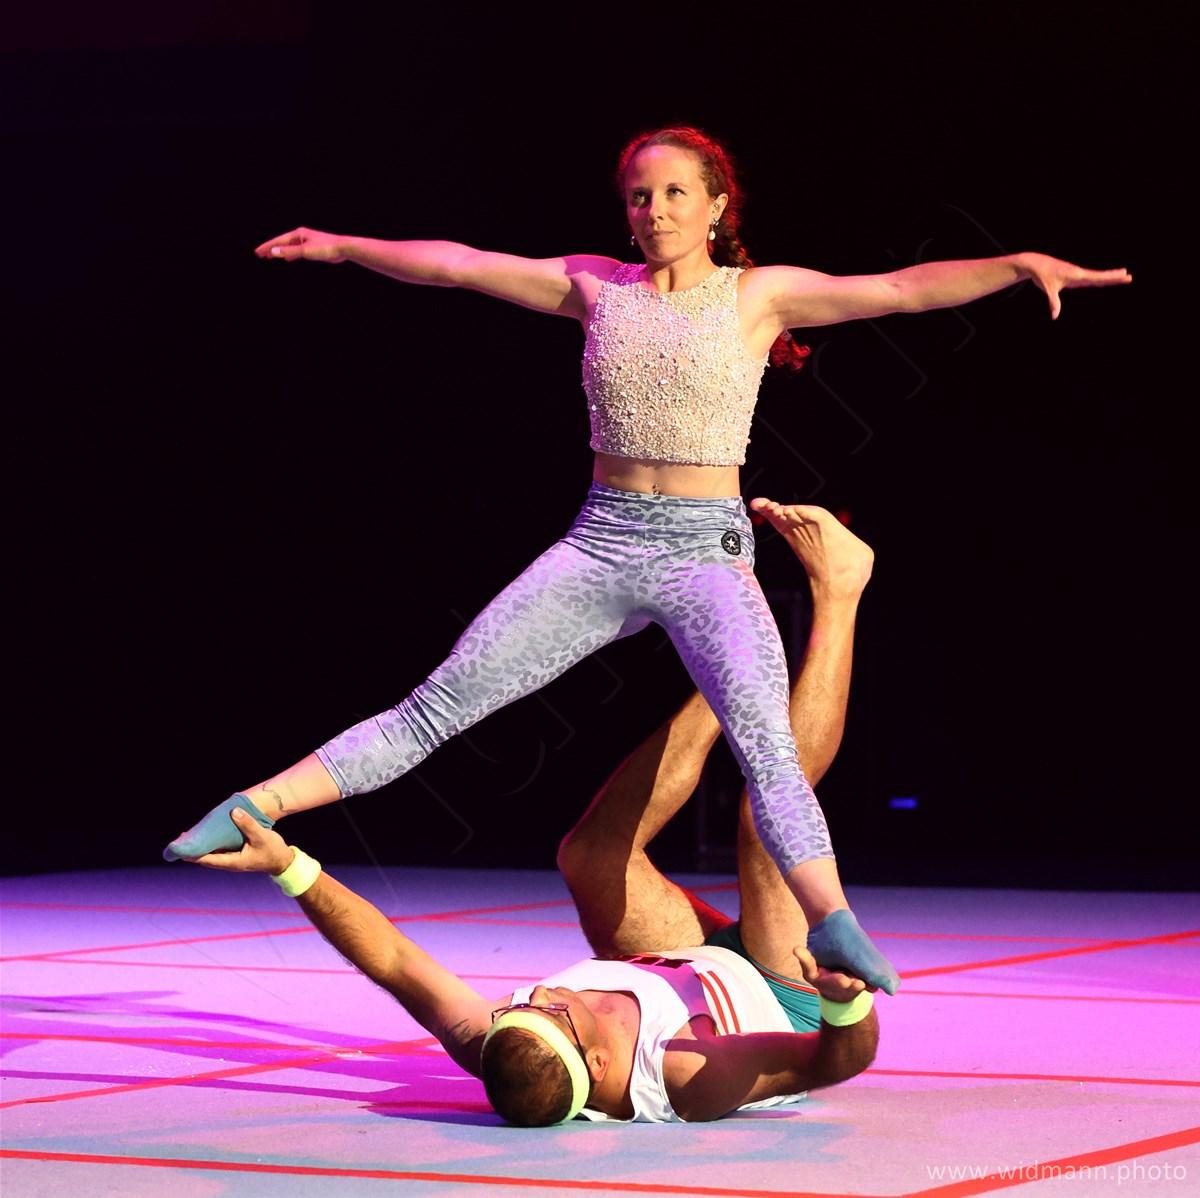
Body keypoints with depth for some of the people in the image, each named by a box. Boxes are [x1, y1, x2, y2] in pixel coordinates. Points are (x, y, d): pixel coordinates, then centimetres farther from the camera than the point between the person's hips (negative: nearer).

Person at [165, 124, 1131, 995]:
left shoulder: (759, 293, 2)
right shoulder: (596, 289, 10)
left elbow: (902, 288, -6)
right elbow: (458, 264, 14)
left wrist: (1021, 264, -17)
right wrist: (344, 247, 15)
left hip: (708, 551, -3)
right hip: (598, 543, 3)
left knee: (763, 740, -27)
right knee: (438, 705, -1)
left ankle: (835, 934, -39)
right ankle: (252, 813, 1)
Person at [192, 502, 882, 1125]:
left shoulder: (492, 1055, -36)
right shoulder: (686, 1081, -48)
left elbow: (395, 963, -24)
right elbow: (844, 1056, -47)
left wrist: (288, 867, -29)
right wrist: (848, 1002, -71)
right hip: (786, 1002, -4)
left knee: (591, 853, -6)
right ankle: (836, 586, -6)